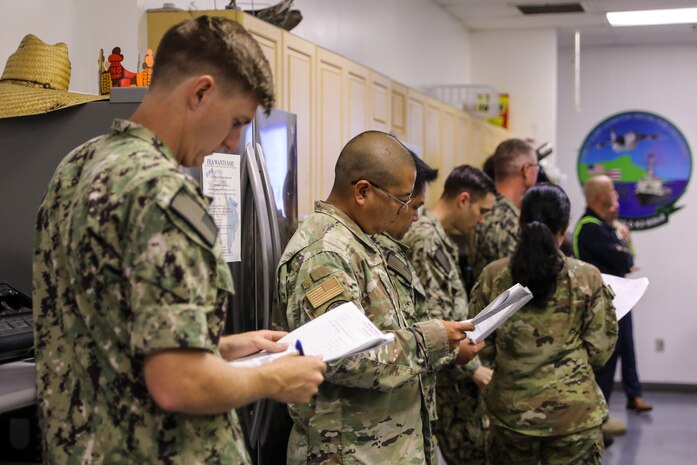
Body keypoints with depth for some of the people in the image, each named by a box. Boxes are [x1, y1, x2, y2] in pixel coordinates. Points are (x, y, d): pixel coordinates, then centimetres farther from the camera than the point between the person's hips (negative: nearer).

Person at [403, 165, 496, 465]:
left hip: (451, 370, 10)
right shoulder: (426, 240, -19)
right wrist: (473, 367, -17)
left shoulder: (438, 236, 13)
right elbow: (434, 321, -23)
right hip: (446, 374, -10)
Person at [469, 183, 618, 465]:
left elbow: (482, 348, 2)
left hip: (511, 412, 2)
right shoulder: (587, 277, -8)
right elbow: (599, 353, -6)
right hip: (574, 413, -2)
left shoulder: (493, 276, -4)